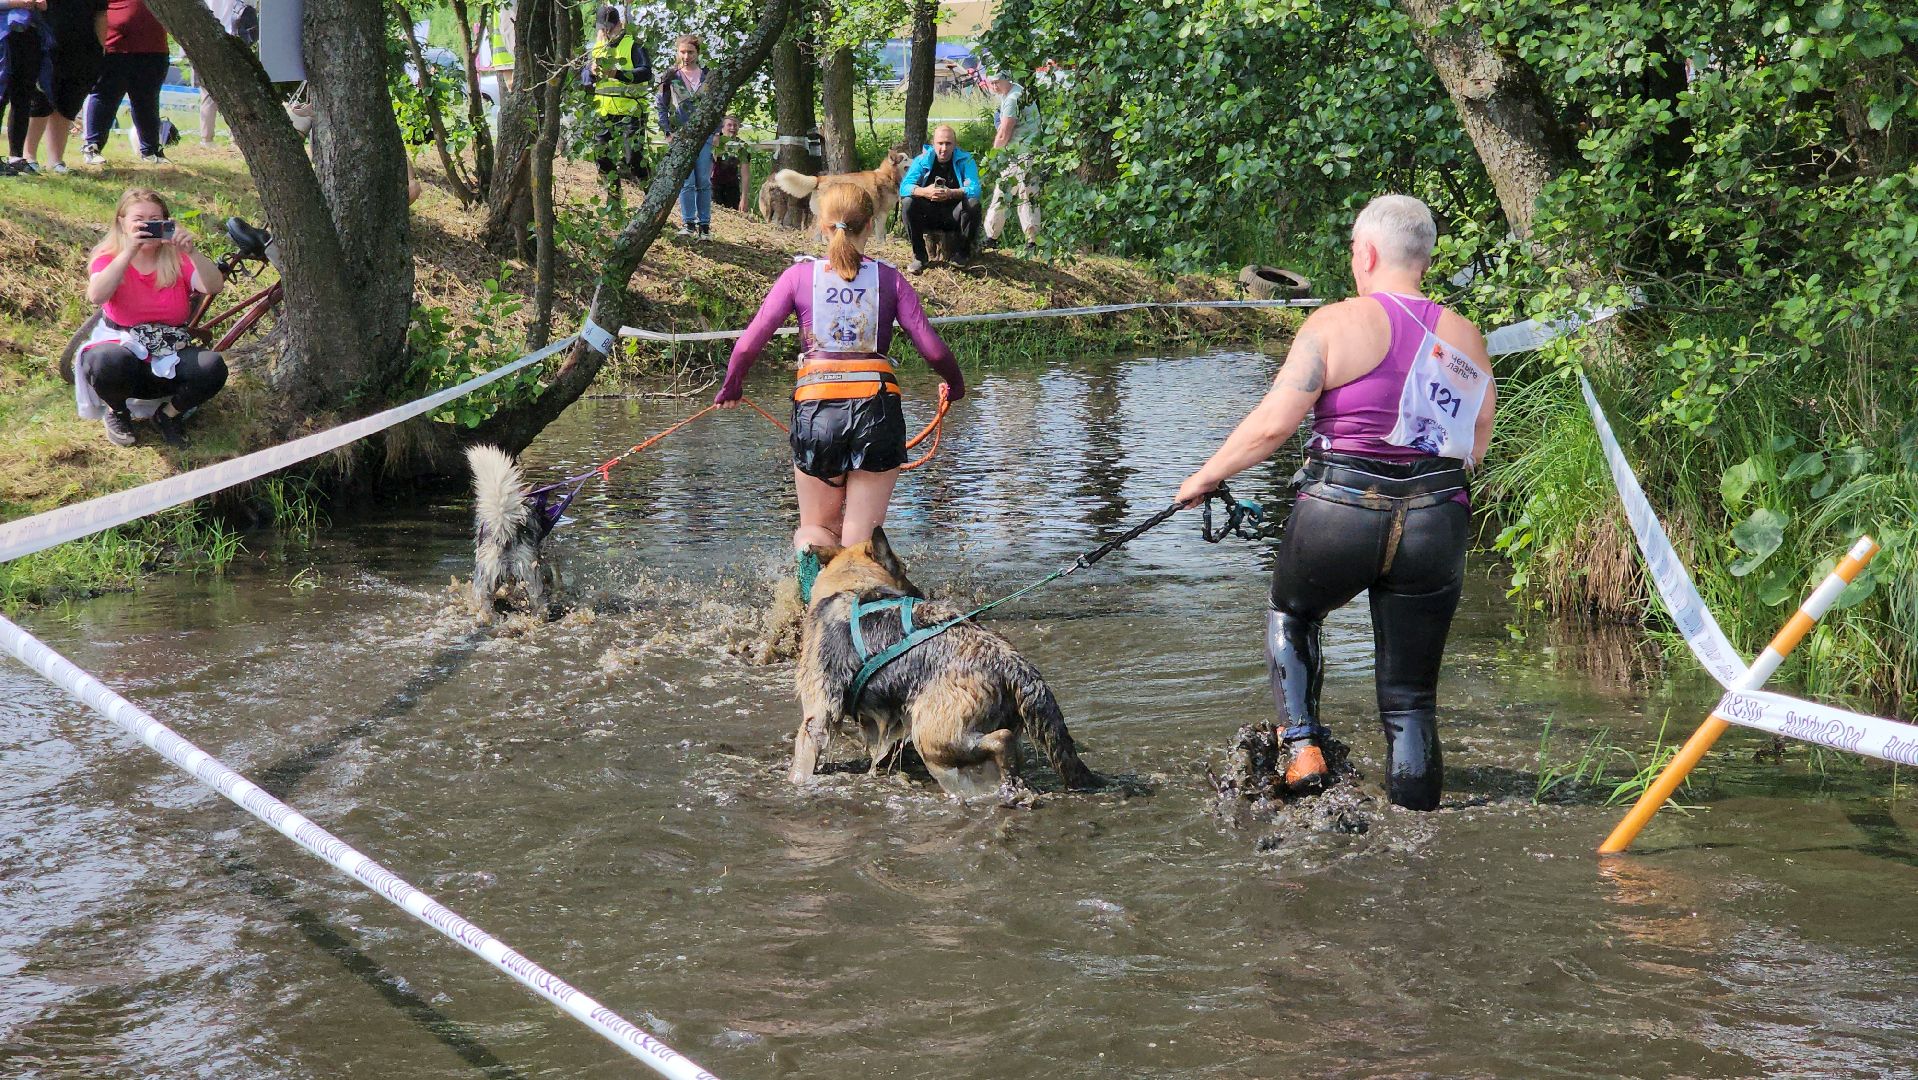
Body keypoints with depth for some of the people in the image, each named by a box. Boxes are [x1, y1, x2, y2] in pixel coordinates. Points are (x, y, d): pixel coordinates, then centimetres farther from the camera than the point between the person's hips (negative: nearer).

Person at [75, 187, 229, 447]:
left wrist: (192, 251, -34)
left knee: (212, 367, -28)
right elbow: (96, 295, -26)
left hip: (170, 358, 2)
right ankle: (116, 413, -2)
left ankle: (169, 415, 3)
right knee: (111, 362, -38)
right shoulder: (109, 258, -3)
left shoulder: (177, 260, 1)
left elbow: (214, 287, -17)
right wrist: (130, 251, -34)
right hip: (123, 348, -2)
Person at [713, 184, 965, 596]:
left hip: (815, 409, 0)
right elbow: (933, 348, 2)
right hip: (878, 408, 0)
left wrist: (731, 388, 20)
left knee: (817, 528, 18)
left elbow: (749, 343, 0)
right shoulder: (888, 279, 6)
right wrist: (954, 385, 23)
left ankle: (810, 553, -18)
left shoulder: (800, 275, 5)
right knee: (860, 542, 6)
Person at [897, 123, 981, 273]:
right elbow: (904, 187, -16)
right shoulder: (922, 160, -4)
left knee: (973, 204, -30)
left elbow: (974, 189, -21)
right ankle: (919, 256, -12)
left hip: (954, 215, -1)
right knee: (907, 203, -26)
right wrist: (925, 192, -38)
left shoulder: (965, 160, -7)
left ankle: (962, 252, -8)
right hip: (929, 215, 1)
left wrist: (951, 193, -41)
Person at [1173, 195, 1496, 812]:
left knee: (1291, 614, 29)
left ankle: (1302, 746, 14)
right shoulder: (1466, 340, 8)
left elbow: (1273, 423, -11)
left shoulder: (1336, 325, -6)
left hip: (1338, 514, -3)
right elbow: (1476, 447, 11)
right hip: (1436, 526, 3)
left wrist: (1204, 478, 0)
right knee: (1411, 698, 11)